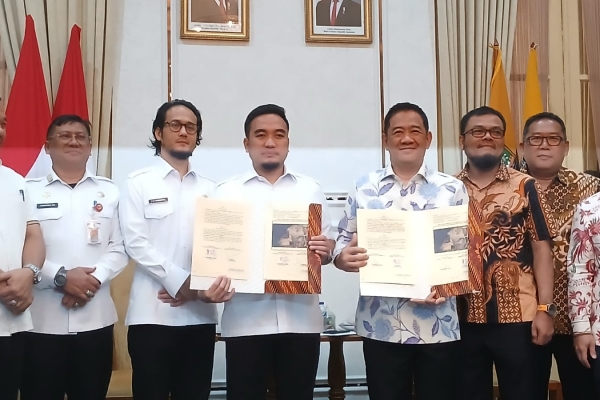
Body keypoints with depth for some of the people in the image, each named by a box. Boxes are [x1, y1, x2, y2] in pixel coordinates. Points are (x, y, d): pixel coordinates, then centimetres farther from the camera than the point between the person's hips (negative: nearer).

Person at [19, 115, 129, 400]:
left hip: (95, 319, 2)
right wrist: (61, 277, -15)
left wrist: (94, 279, -11)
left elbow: (120, 248, 5)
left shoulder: (109, 191, 11)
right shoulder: (29, 191, 3)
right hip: (42, 320, -2)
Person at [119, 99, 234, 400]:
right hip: (153, 314, -3)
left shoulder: (209, 189, 13)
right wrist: (182, 283, -14)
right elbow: (136, 243, -6)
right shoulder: (139, 183, 4)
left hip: (200, 315, 3)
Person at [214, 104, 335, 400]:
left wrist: (325, 249, -10)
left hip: (301, 318, 2)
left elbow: (327, 246, 13)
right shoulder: (227, 192, 7)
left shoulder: (311, 190, 12)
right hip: (246, 320, -1)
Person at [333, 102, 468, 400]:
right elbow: (343, 242, 7)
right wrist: (344, 258, -16)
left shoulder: (452, 189, 4)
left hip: (438, 324, 0)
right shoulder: (364, 187, 6)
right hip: (380, 325, 0)